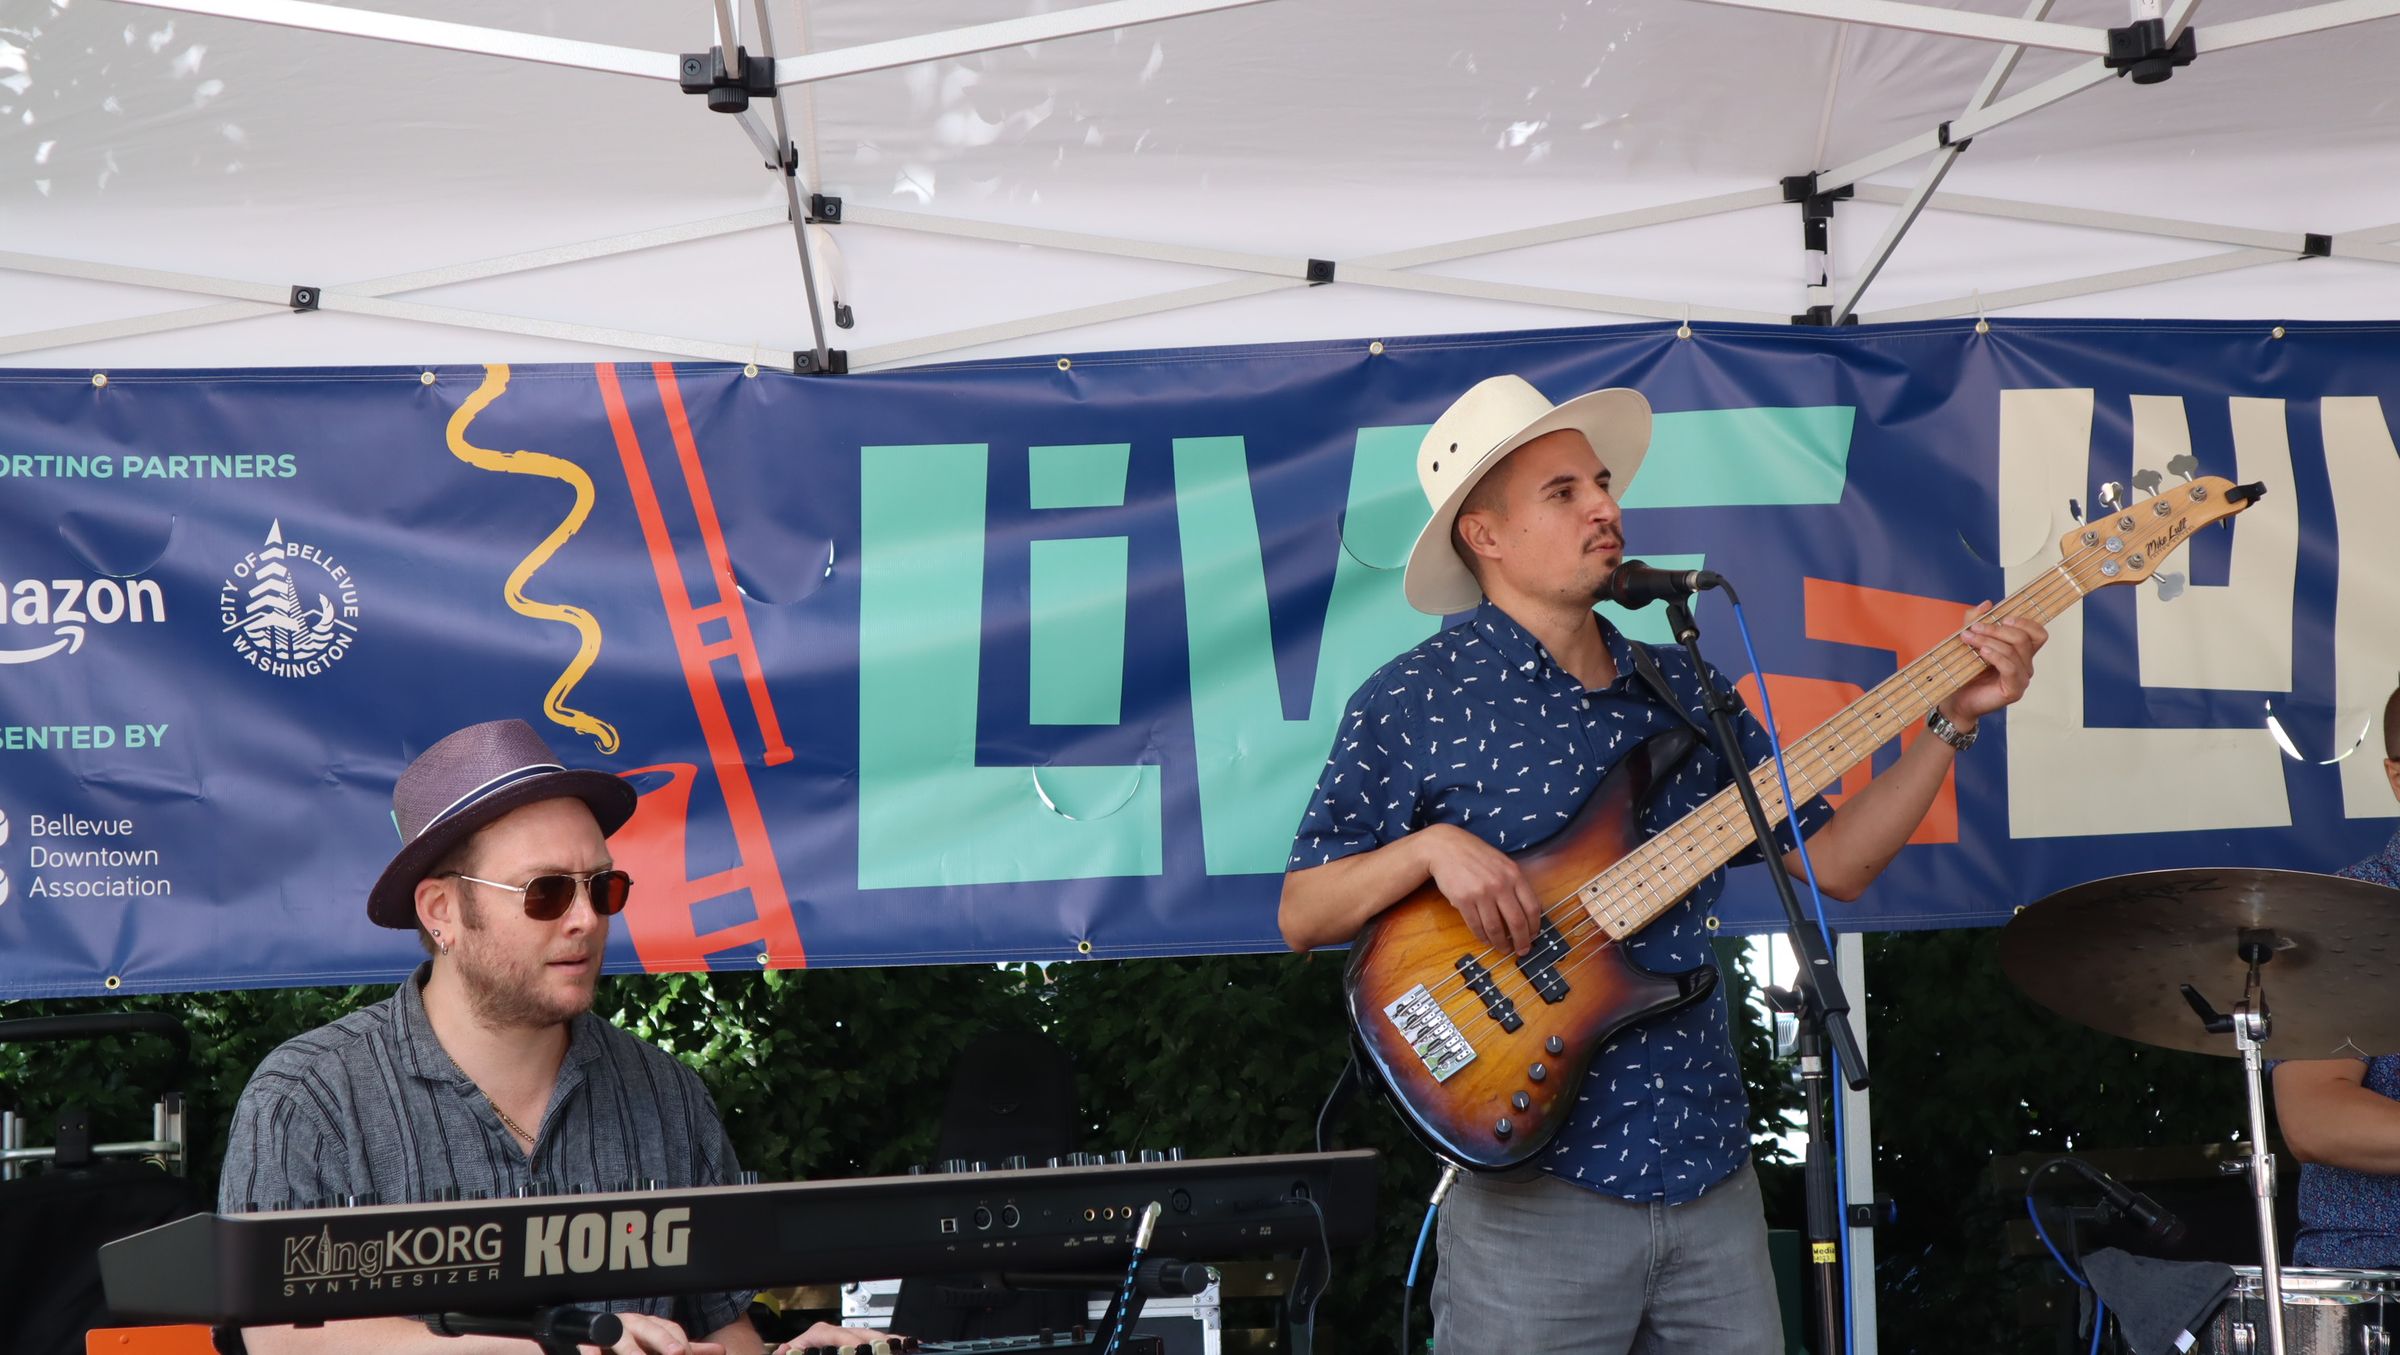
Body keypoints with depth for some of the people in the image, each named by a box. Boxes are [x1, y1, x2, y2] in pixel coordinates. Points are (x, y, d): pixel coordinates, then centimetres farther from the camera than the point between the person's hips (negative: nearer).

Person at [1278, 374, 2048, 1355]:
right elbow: (1300, 917, -5)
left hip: (1709, 1168, 5)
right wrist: (1429, 845, -21)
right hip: (1537, 1180, -5)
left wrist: (1951, 722, 1)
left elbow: (1834, 861, 10)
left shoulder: (1684, 690, 11)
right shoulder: (1411, 704, -5)